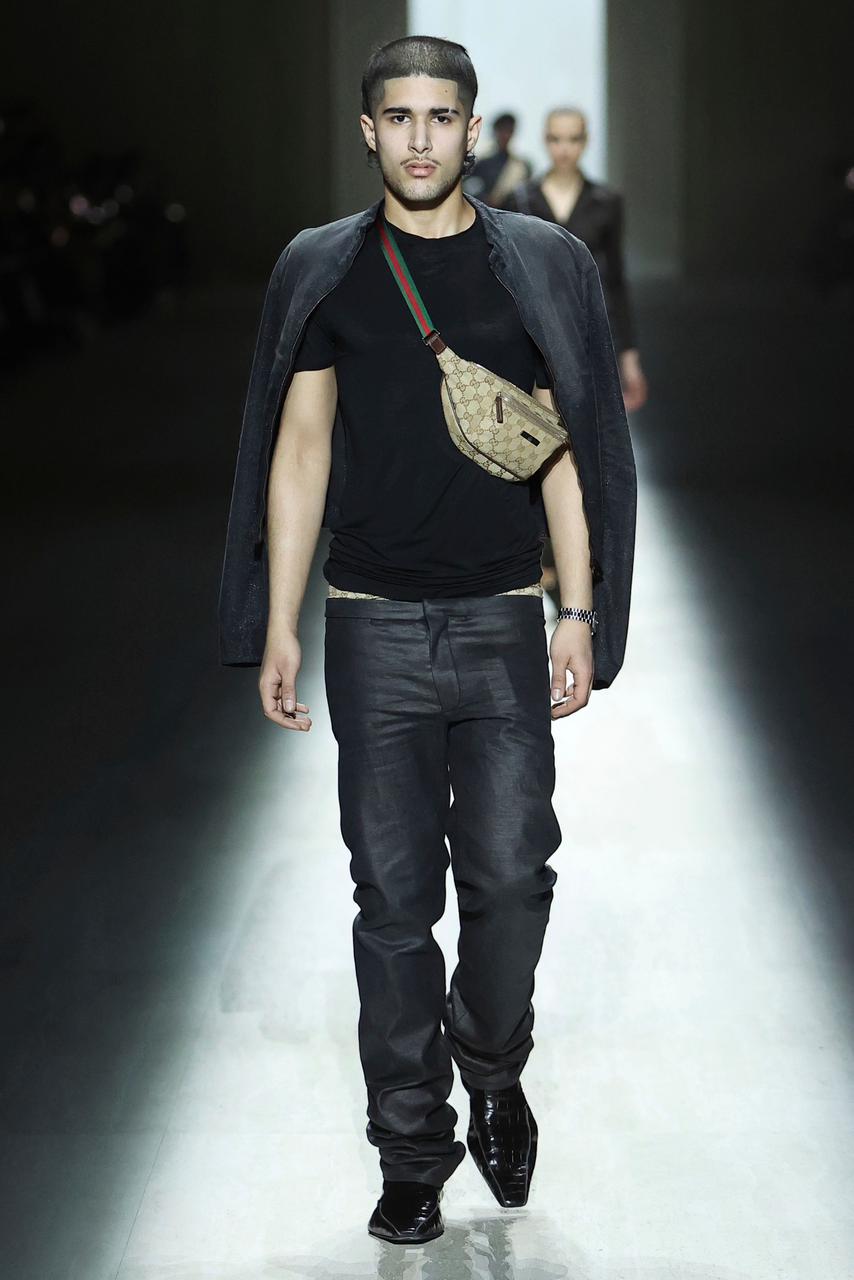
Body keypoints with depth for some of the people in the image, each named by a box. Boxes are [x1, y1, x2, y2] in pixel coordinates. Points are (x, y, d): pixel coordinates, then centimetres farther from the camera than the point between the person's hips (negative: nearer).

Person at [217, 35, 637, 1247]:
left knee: (511, 875, -3)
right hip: (375, 631, 0)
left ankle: (492, 1069, 25)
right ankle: (413, 1151, 13)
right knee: (395, 896, 3)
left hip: (503, 625, 0)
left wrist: (580, 615, 0)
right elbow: (301, 450, 5)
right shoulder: (322, 271, 5)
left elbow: (567, 450, 5)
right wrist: (279, 626, 0)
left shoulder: (542, 265, 5)